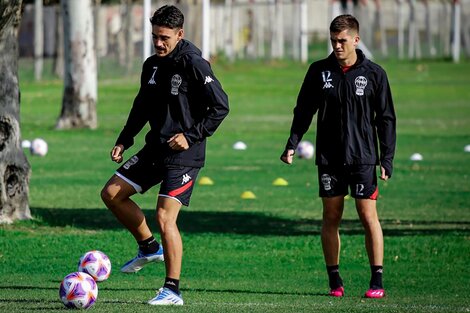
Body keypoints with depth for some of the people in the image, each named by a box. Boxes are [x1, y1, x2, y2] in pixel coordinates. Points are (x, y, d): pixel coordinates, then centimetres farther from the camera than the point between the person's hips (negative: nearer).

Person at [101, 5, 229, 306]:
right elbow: (142, 107, 21)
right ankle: (149, 247, 25)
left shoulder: (194, 64, -15)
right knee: (112, 193, 8)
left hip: (184, 154, -8)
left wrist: (192, 136, -20)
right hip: (155, 148, 8)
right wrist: (124, 141, 13)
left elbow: (220, 106, -16)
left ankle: (172, 291, -8)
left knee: (165, 216, -14)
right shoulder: (152, 65, 8)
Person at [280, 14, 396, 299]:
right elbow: (304, 110, 11)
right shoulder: (319, 71, 4)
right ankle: (335, 281, 11)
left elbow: (386, 119, 2)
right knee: (331, 217, 4)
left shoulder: (374, 74, -1)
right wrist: (292, 144, -1)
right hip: (329, 158, 2)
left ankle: (377, 281, -2)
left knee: (368, 216, -5)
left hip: (363, 157, -2)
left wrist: (387, 159, -3)